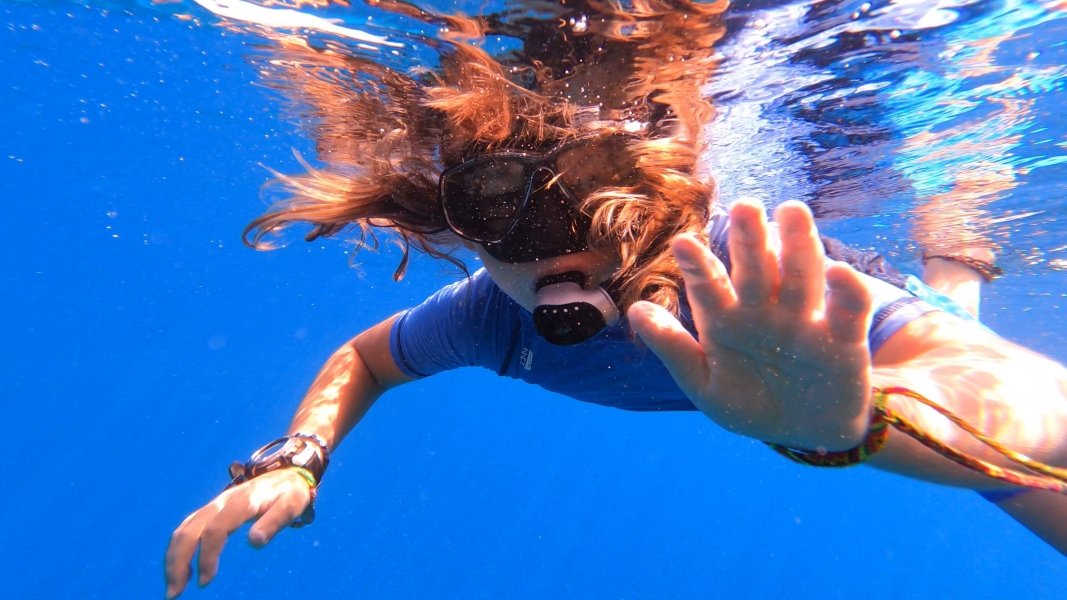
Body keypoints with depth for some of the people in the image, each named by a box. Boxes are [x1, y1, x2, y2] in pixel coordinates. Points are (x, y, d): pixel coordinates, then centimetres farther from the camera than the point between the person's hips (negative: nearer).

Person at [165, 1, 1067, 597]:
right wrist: (293, 463, -31)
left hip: (860, 318, -3)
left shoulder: (750, 291, -46)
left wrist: (850, 415, -72)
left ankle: (951, 276, 33)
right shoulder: (494, 315, -31)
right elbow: (362, 359, -15)